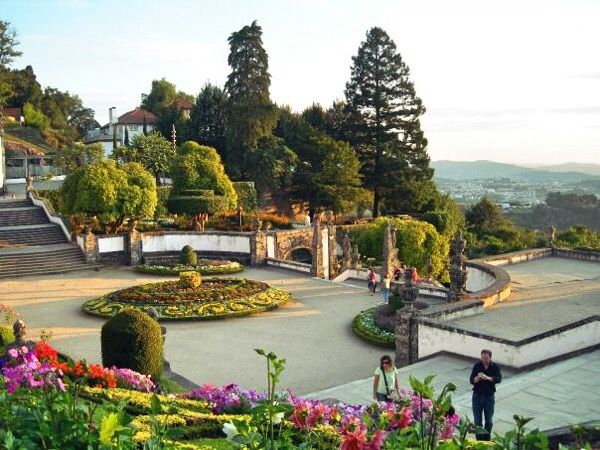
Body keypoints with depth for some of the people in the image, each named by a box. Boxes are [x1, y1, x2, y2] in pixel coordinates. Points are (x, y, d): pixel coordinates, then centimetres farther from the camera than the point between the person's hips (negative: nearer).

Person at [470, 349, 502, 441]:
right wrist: (477, 378, -31)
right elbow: (471, 380, -8)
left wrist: (488, 378, -37)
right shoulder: (477, 366, -2)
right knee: (477, 420, 2)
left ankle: (486, 439, 22)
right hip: (477, 395, 0)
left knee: (489, 421, 6)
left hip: (490, 396, 0)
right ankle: (479, 439, 13)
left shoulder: (495, 367, -3)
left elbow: (499, 379, -19)